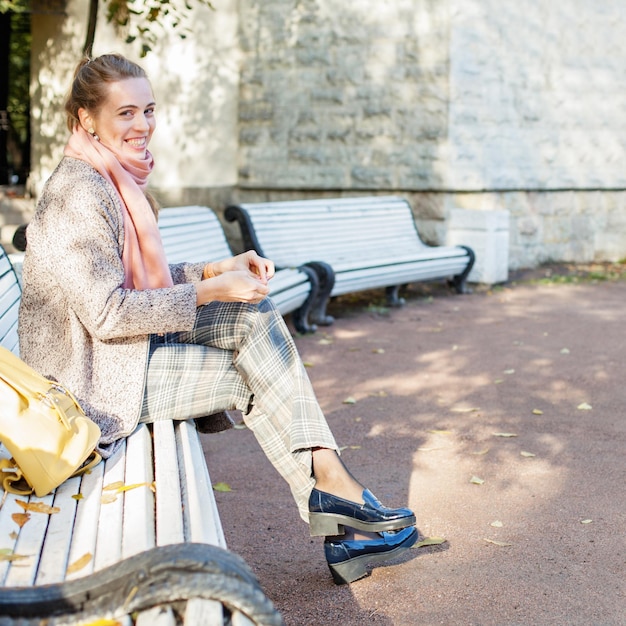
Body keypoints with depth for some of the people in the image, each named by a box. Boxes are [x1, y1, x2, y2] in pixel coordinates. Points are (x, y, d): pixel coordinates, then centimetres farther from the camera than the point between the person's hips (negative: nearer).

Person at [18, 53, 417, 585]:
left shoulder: (119, 181, 11)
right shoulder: (78, 192, -18)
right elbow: (107, 314, -23)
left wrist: (218, 269, 2)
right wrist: (211, 291, -20)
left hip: (134, 345, 8)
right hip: (95, 376, -8)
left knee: (257, 316, -7)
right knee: (258, 372, -6)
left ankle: (329, 487, -10)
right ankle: (334, 493, 9)